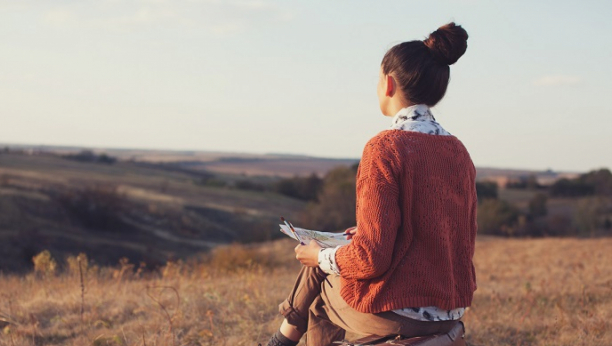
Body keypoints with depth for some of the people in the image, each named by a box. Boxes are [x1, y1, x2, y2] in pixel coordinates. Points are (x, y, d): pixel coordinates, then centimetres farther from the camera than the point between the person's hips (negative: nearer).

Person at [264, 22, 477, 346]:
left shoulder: (385, 148, -18)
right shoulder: (458, 152, 3)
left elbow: (371, 258, -21)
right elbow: (463, 240, 13)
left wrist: (321, 256, 0)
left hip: (395, 314, -6)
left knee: (317, 271, 22)